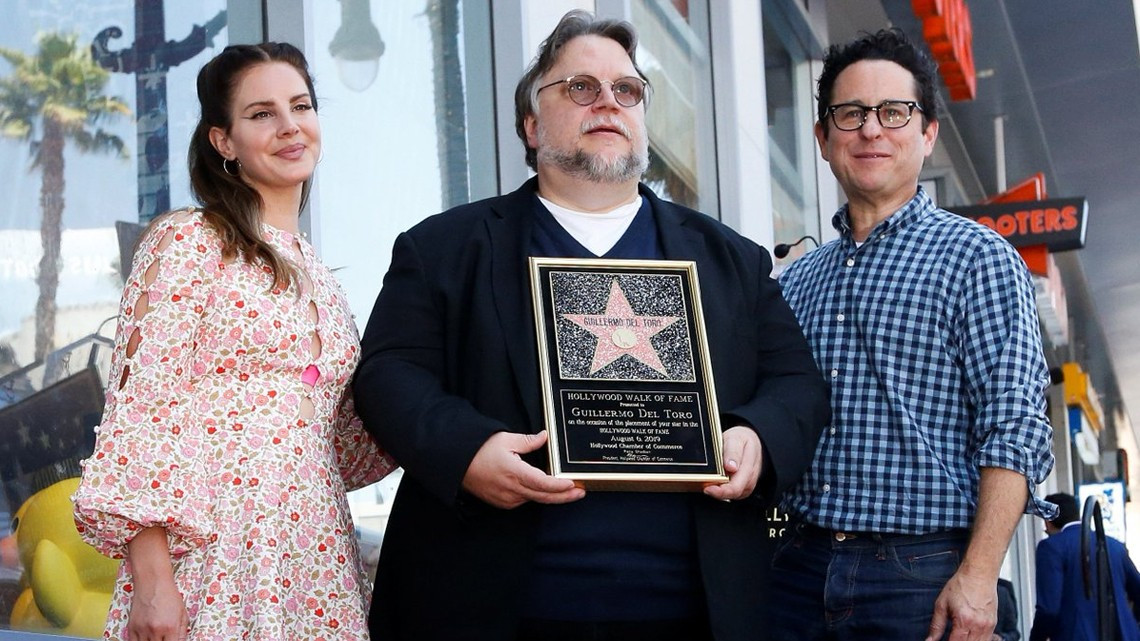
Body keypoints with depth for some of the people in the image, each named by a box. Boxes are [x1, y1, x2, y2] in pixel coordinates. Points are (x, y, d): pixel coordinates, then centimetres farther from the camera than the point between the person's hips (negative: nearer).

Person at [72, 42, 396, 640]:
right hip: (213, 564, -6)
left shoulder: (315, 271, 16)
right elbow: (139, 408, -10)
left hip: (316, 565, 6)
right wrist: (151, 580, -18)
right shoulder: (186, 241, -3)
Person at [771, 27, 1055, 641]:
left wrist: (977, 577, -17)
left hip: (922, 574, -4)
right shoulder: (796, 280, 13)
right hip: (800, 566, 5)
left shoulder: (976, 256, -2)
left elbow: (1013, 429, -10)